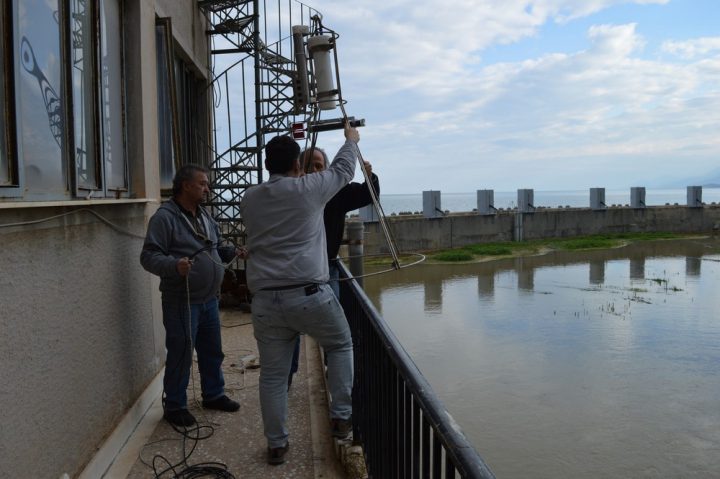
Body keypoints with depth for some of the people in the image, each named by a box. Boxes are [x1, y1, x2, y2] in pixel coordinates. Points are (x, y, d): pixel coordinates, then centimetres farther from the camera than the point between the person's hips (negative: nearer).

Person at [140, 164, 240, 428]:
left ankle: (213, 395, 34)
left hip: (209, 299, 8)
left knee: (213, 351, 17)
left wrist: (228, 252, 8)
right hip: (181, 301, -8)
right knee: (180, 355, 2)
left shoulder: (204, 216, 12)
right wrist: (174, 265, -33)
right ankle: (174, 406, 18)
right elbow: (149, 256, -18)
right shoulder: (164, 217, -13)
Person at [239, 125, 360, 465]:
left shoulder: (249, 200, 9)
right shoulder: (309, 189, -1)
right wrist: (351, 140, 35)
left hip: (265, 300, 4)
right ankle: (341, 417, 22)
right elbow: (342, 171, 16)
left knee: (273, 375, 13)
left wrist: (293, 179, 42)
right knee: (340, 345, 22)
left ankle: (276, 445, 23)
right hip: (309, 294, -3)